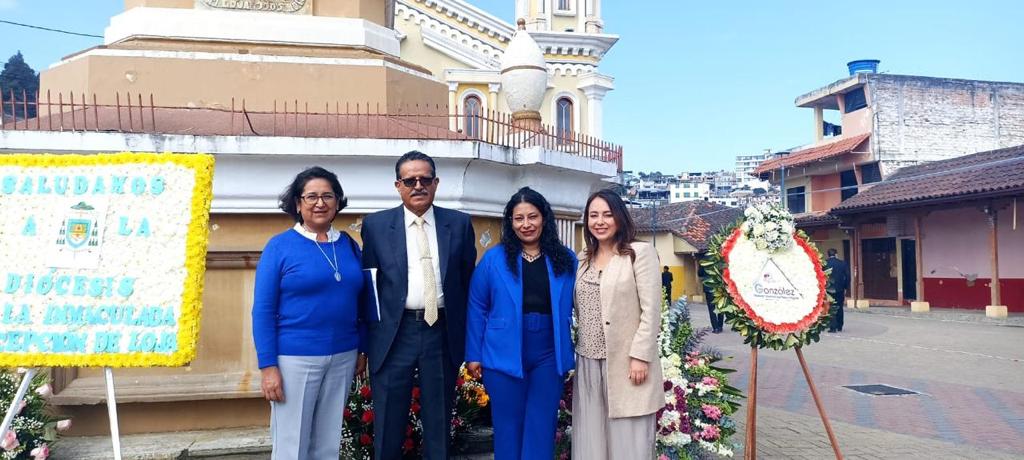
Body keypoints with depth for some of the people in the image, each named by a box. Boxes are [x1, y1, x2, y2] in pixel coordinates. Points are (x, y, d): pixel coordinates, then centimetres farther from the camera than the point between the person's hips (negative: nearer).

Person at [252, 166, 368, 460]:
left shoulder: (349, 245, 7)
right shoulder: (279, 246, -6)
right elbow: (262, 310, -8)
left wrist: (364, 351, 11)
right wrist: (268, 366, -13)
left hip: (342, 358, 4)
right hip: (295, 359, -4)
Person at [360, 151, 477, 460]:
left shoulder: (459, 224, 4)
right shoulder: (375, 225, 1)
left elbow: (468, 280, 7)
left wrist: (467, 335, 5)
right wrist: (365, 339, 2)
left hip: (443, 333, 1)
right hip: (394, 333, -1)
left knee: (439, 425, 14)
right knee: (388, 426, 10)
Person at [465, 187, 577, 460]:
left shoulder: (566, 260, 4)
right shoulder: (493, 259, -1)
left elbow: (575, 309, 6)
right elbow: (477, 309, 1)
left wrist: (578, 354, 1)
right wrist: (473, 355, -1)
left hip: (549, 357, 1)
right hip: (505, 356, -1)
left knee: (541, 432, 9)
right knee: (509, 429, 10)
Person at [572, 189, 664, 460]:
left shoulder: (641, 252, -5)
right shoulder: (583, 260, 13)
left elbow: (651, 311, -10)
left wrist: (640, 356, -15)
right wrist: (574, 352, 10)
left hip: (627, 362, -5)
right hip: (589, 363, 5)